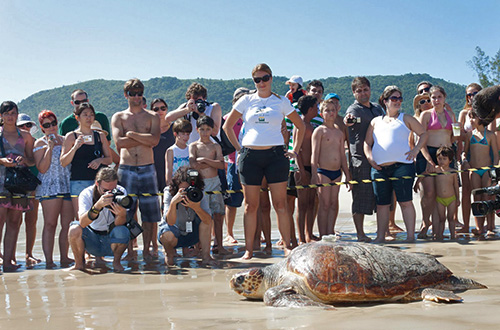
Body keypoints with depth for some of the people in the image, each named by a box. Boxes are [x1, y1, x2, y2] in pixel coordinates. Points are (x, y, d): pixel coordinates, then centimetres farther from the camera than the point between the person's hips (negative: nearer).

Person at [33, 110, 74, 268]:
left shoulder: (65, 140, 18)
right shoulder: (40, 143, 4)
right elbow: (42, 168, -8)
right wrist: (49, 148, -12)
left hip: (68, 186, 5)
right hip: (49, 188, -5)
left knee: (68, 224, 1)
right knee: (50, 224, -8)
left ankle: (64, 258, 8)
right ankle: (48, 261, -8)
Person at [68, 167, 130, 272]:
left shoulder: (121, 192, -14)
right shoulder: (86, 194, -16)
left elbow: (117, 224, -23)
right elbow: (82, 223, -33)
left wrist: (122, 215, -47)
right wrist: (98, 205, -48)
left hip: (111, 239, 0)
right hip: (92, 241, 0)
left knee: (122, 231, -32)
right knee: (74, 229, -28)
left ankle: (116, 262, -4)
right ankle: (79, 264, -3)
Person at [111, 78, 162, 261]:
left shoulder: (152, 117, 11)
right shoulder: (118, 117, 10)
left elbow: (154, 140, -7)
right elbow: (119, 142, -6)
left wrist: (131, 134, -6)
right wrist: (144, 139, -5)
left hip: (147, 169, 1)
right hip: (126, 169, 0)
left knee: (149, 212, 0)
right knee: (125, 211, -2)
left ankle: (146, 250, 9)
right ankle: (129, 251, 7)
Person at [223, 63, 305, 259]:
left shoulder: (281, 102, 9)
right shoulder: (246, 101, 9)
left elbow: (300, 126, 17)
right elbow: (227, 126, 16)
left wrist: (295, 150, 10)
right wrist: (238, 148, 9)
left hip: (275, 155, -1)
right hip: (250, 156, 1)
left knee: (280, 205, -2)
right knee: (250, 206, 2)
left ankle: (287, 246, 4)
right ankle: (249, 249, 7)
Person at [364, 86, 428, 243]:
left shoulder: (406, 119, 13)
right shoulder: (376, 121, 19)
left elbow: (423, 134, 15)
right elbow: (367, 142, 18)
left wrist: (416, 150, 0)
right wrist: (369, 157, 0)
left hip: (402, 165, -3)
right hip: (379, 168, 3)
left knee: (406, 202, -7)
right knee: (382, 204, 4)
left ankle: (410, 236, -4)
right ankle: (381, 236, 11)